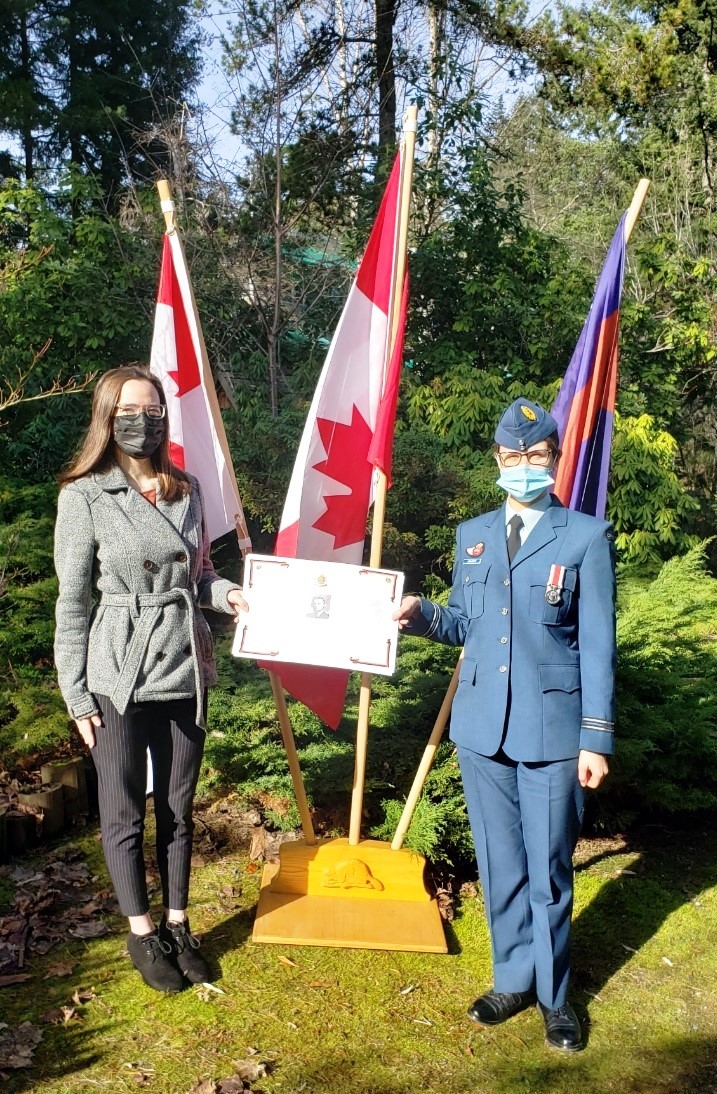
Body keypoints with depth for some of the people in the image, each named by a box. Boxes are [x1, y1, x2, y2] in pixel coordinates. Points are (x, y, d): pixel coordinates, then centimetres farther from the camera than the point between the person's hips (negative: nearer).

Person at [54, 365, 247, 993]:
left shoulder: (186, 490, 5)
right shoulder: (84, 495, -8)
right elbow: (73, 600, -6)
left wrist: (226, 593, -6)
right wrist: (76, 695, -7)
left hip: (185, 671, 4)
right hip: (118, 676, -4)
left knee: (178, 807, 15)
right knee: (124, 812, 9)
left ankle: (177, 925, 31)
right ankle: (141, 934, 27)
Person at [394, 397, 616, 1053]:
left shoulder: (586, 536, -4)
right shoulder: (473, 536, 10)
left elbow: (597, 645, -6)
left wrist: (597, 738, -8)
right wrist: (420, 615, -7)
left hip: (552, 730, -4)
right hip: (482, 727, 4)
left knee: (548, 871, 6)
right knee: (500, 867, 15)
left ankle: (554, 994, 27)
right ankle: (513, 979, 33)